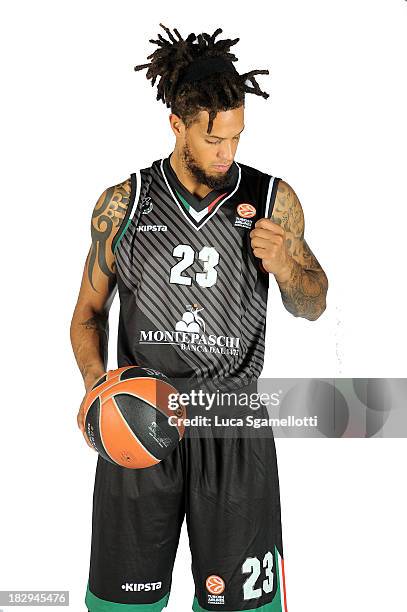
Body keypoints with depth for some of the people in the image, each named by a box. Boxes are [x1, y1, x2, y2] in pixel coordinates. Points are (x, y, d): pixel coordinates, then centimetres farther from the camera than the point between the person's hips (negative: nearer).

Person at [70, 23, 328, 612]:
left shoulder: (272, 198, -1)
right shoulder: (123, 205, -1)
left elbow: (312, 305, 8)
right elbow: (90, 311, 7)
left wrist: (284, 265, -14)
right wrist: (94, 381, -11)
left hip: (234, 428, 0)